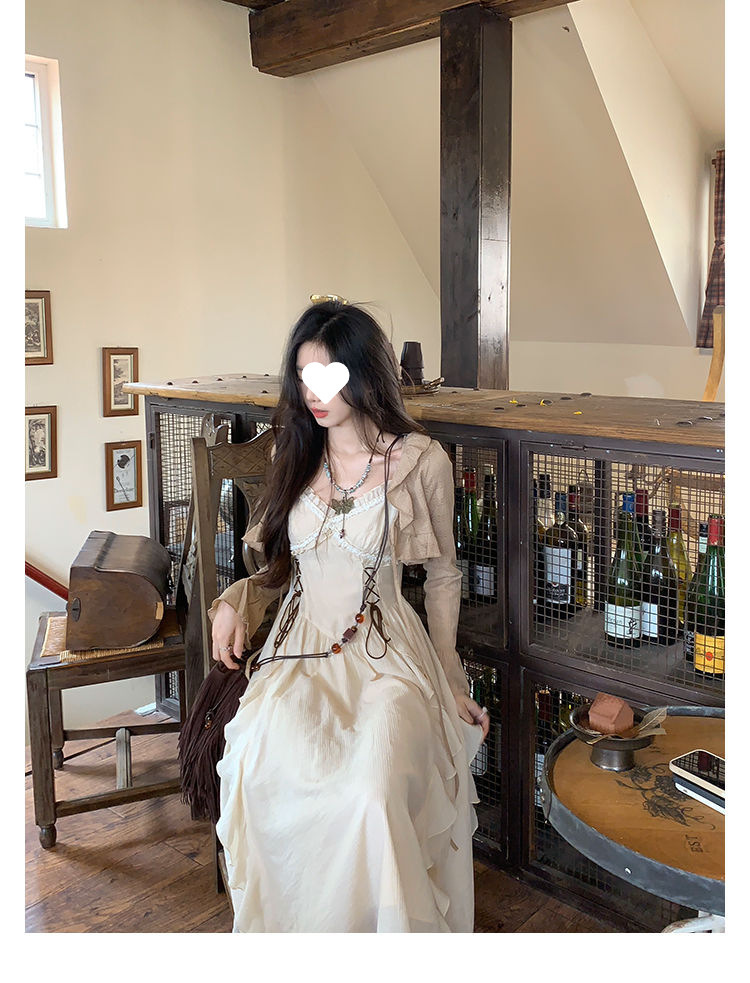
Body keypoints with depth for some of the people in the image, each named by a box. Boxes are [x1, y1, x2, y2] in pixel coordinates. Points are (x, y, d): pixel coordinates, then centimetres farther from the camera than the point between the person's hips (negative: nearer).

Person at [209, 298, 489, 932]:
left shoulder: (421, 460, -2)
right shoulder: (297, 456, 10)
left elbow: (443, 576, 7)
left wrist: (450, 679, 7)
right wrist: (237, 600, -1)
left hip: (386, 655, -3)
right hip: (300, 649, 3)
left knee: (371, 790, -31)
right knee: (265, 764, -29)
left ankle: (382, 925, -3)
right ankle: (278, 924, -4)